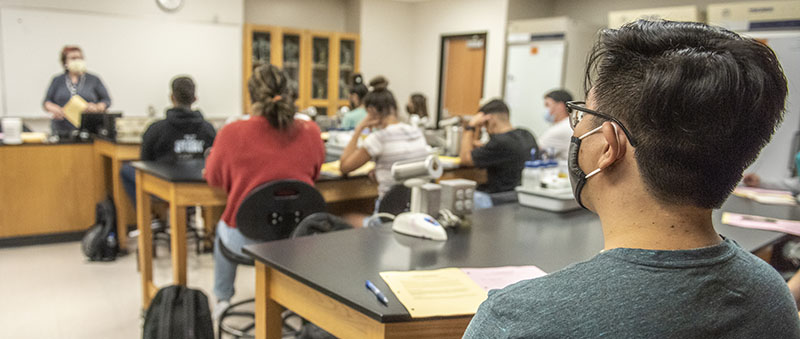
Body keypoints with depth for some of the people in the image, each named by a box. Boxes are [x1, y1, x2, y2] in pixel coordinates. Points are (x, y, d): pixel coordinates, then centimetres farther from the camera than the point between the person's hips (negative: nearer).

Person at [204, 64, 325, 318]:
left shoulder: (232, 133, -15)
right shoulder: (309, 132, -9)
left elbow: (213, 178, 4)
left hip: (246, 241, -1)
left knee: (222, 228, 35)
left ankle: (222, 300, 49)